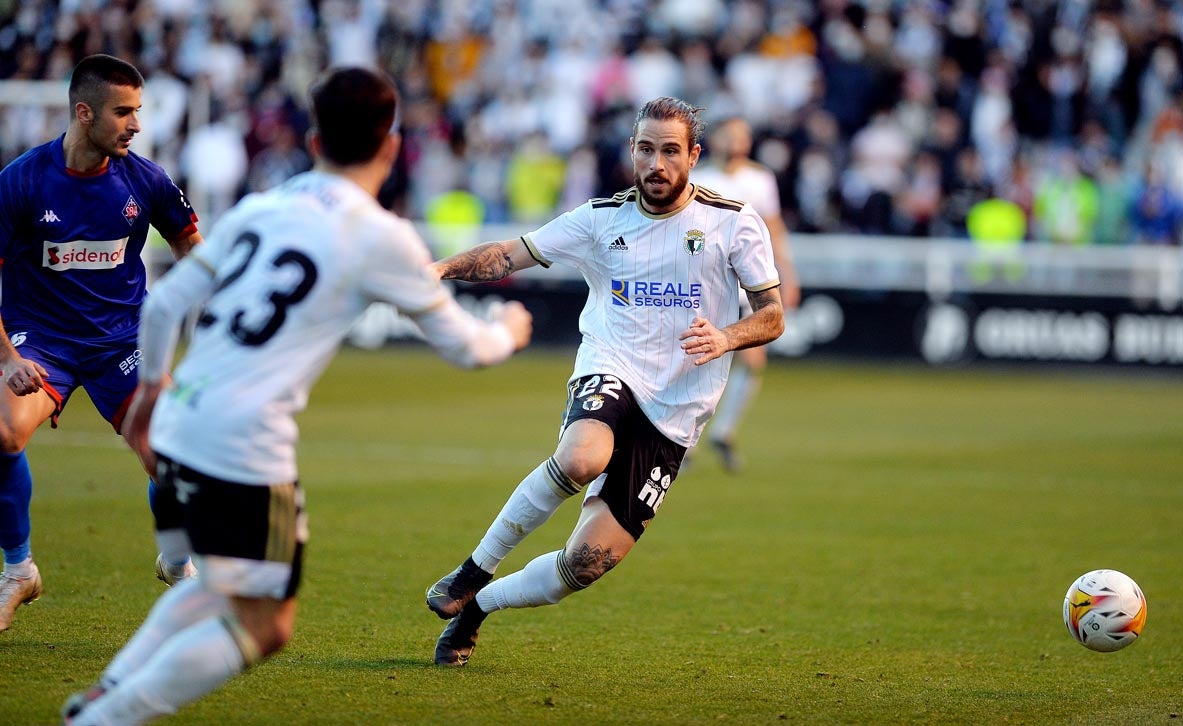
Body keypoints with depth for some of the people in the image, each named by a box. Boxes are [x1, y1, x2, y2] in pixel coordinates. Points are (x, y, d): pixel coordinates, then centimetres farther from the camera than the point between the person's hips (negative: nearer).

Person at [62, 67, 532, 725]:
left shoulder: (257, 209, 11)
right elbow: (462, 345, 6)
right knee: (263, 627, 2)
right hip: (245, 444, -7)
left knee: (224, 586, 27)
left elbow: (164, 304, 13)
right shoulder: (381, 237, -5)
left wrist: (152, 383, 32)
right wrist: (509, 332, 29)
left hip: (177, 425, 7)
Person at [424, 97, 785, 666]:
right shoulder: (601, 219, 6)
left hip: (673, 417, 0)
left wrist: (725, 338, -17)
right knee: (582, 459, -38)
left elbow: (772, 315, 5)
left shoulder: (734, 223, 2)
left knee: (587, 564, -9)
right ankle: (475, 571, -17)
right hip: (609, 374, 0)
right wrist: (443, 267, -12)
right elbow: (511, 255, 6)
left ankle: (478, 605, 19)